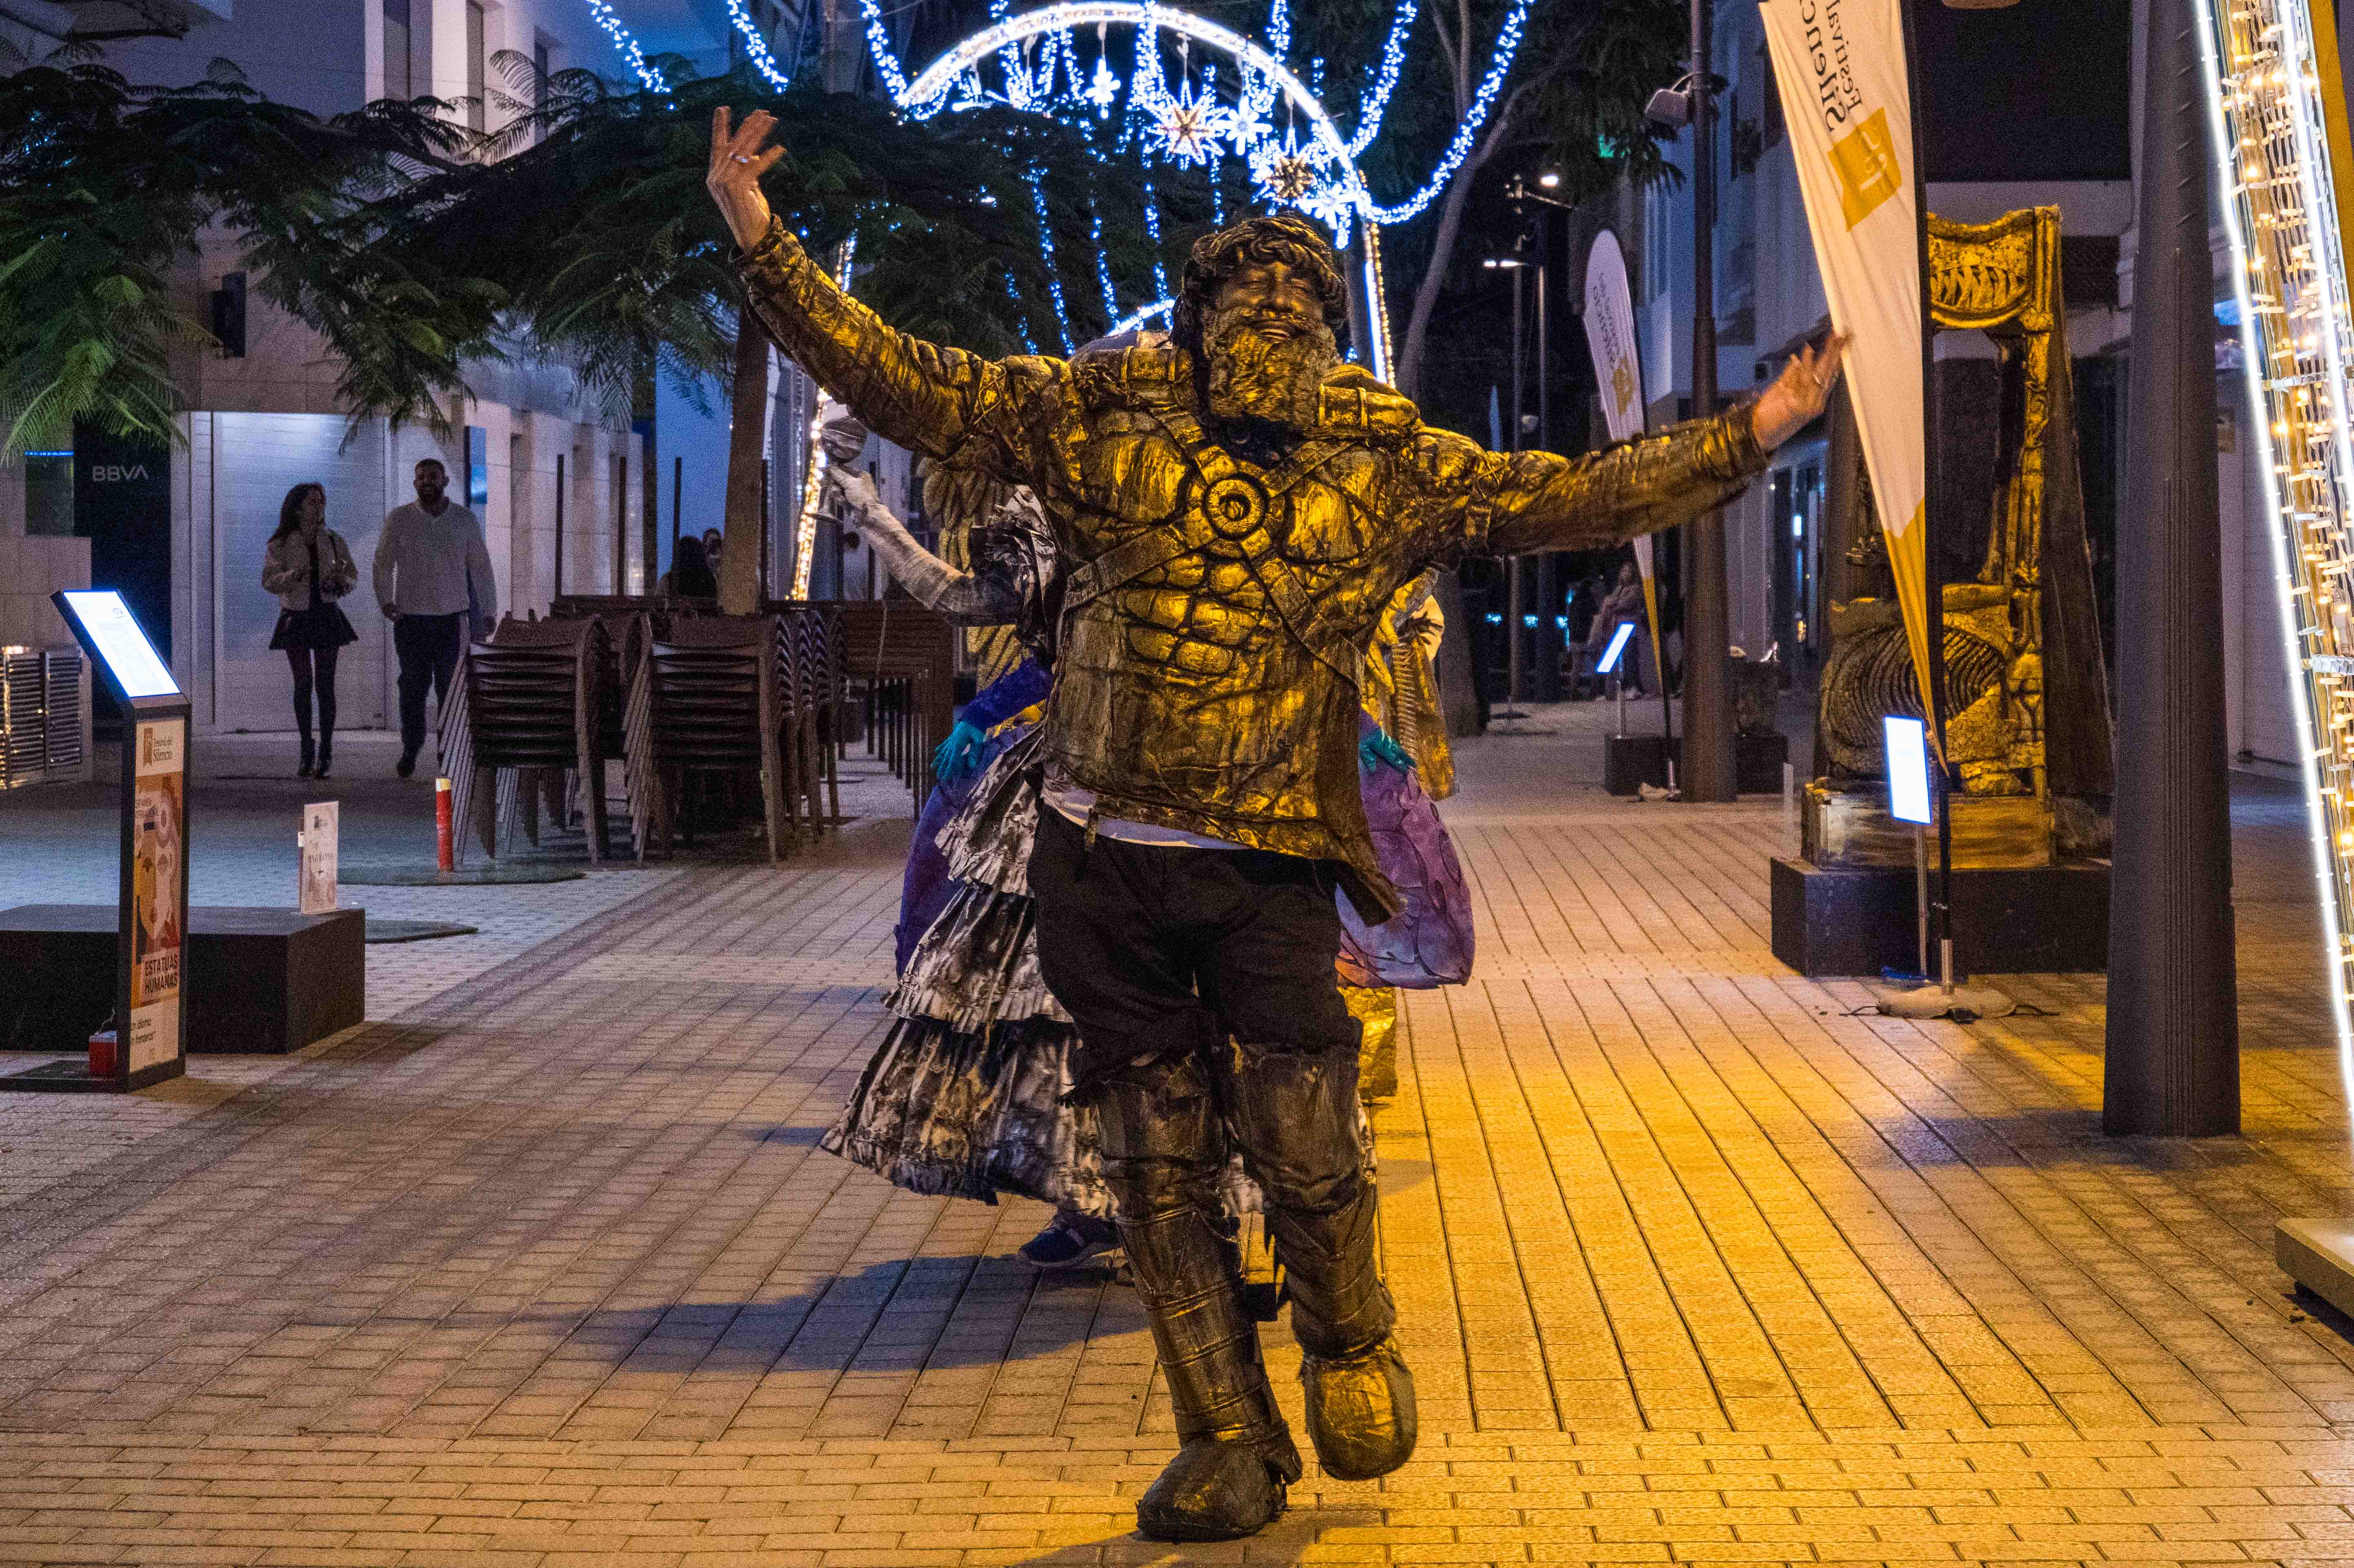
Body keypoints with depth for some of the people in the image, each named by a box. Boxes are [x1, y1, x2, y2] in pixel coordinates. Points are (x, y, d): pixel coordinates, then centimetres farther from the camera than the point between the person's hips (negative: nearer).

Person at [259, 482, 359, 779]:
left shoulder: (333, 541, 3)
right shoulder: (279, 546, -4)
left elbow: (353, 575, 9)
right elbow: (269, 581, -11)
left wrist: (342, 582, -13)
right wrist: (293, 576, -29)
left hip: (327, 616, 1)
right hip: (296, 618, -1)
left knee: (325, 685, -3)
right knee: (303, 685, 0)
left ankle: (326, 750, 2)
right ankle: (307, 752, 8)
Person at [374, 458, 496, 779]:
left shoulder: (465, 520, 6)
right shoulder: (398, 519, 4)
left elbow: (481, 567, 10)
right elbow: (383, 562, 8)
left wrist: (489, 611, 5)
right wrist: (386, 600, -5)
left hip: (452, 617, 0)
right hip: (411, 617, 0)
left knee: (450, 687, -4)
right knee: (413, 686, 3)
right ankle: (411, 748, 18)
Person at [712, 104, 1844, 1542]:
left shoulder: (1384, 464, 2)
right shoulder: (1104, 414, 1)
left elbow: (1568, 497, 4)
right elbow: (905, 384, 2)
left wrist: (1747, 440, 0)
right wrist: (765, 247, -3)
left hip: (1268, 868, -1)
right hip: (1103, 862, 1)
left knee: (1303, 1152, -5)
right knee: (1160, 1167, 7)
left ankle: (1352, 1348, 28)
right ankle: (1229, 1447, 20)